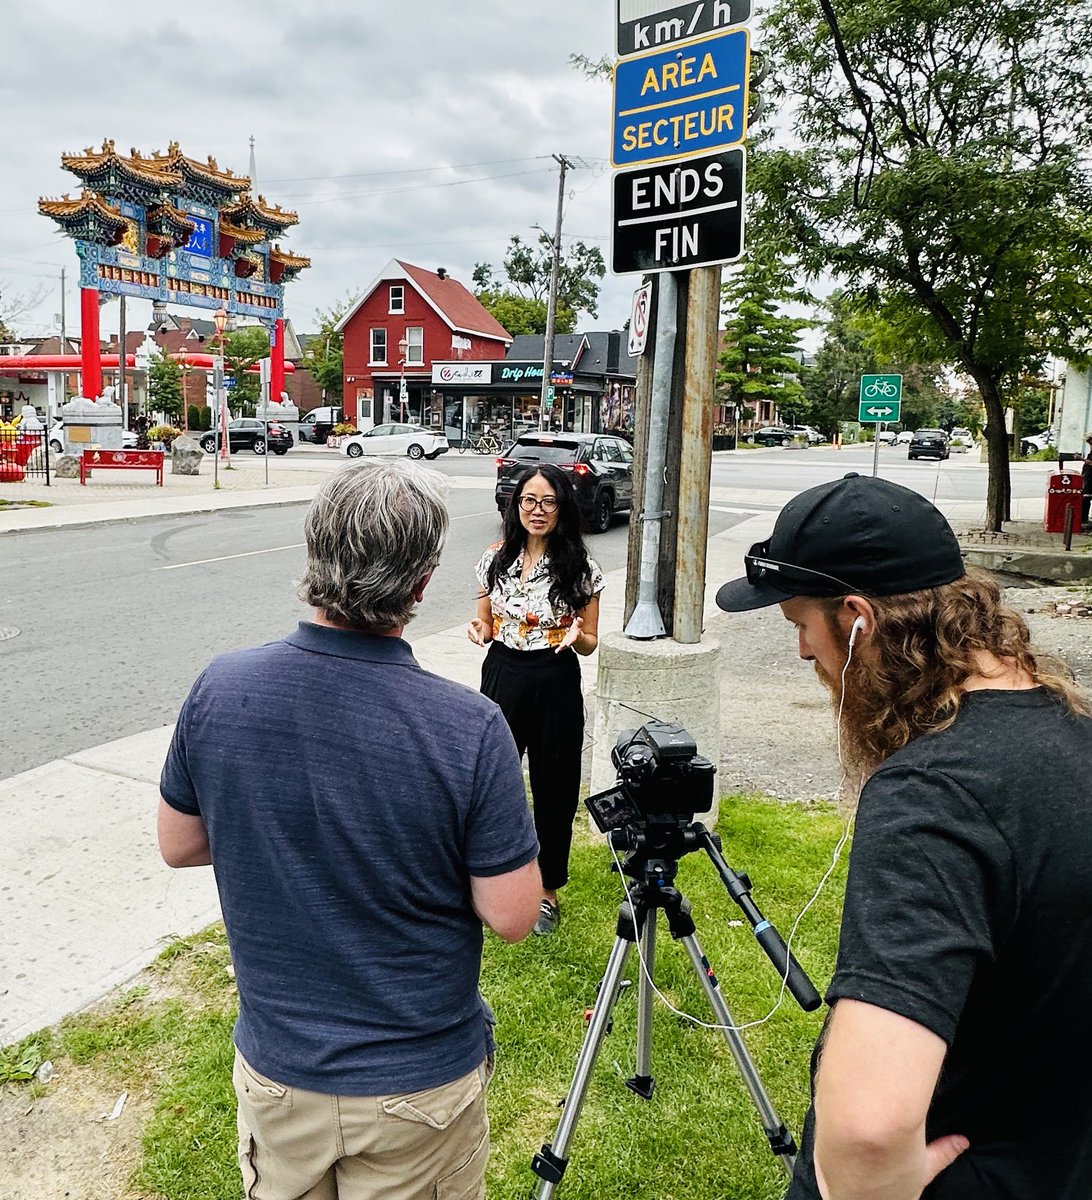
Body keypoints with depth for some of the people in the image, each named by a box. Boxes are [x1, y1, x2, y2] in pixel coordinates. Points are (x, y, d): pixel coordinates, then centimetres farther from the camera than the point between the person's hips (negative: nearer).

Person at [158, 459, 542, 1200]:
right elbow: (512, 916, -17)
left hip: (275, 1068, 3)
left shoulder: (219, 690, -16)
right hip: (420, 1083, -2)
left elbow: (178, 845, -1)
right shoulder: (470, 729, -27)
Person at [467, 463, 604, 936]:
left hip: (555, 683, -2)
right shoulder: (496, 559, 2)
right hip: (502, 675, 3)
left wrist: (576, 636, -22)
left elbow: (589, 643, 1)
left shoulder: (580, 569, -6)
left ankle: (547, 891, 27)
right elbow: (487, 622, 12)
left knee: (553, 789, 8)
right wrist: (481, 629, -11)